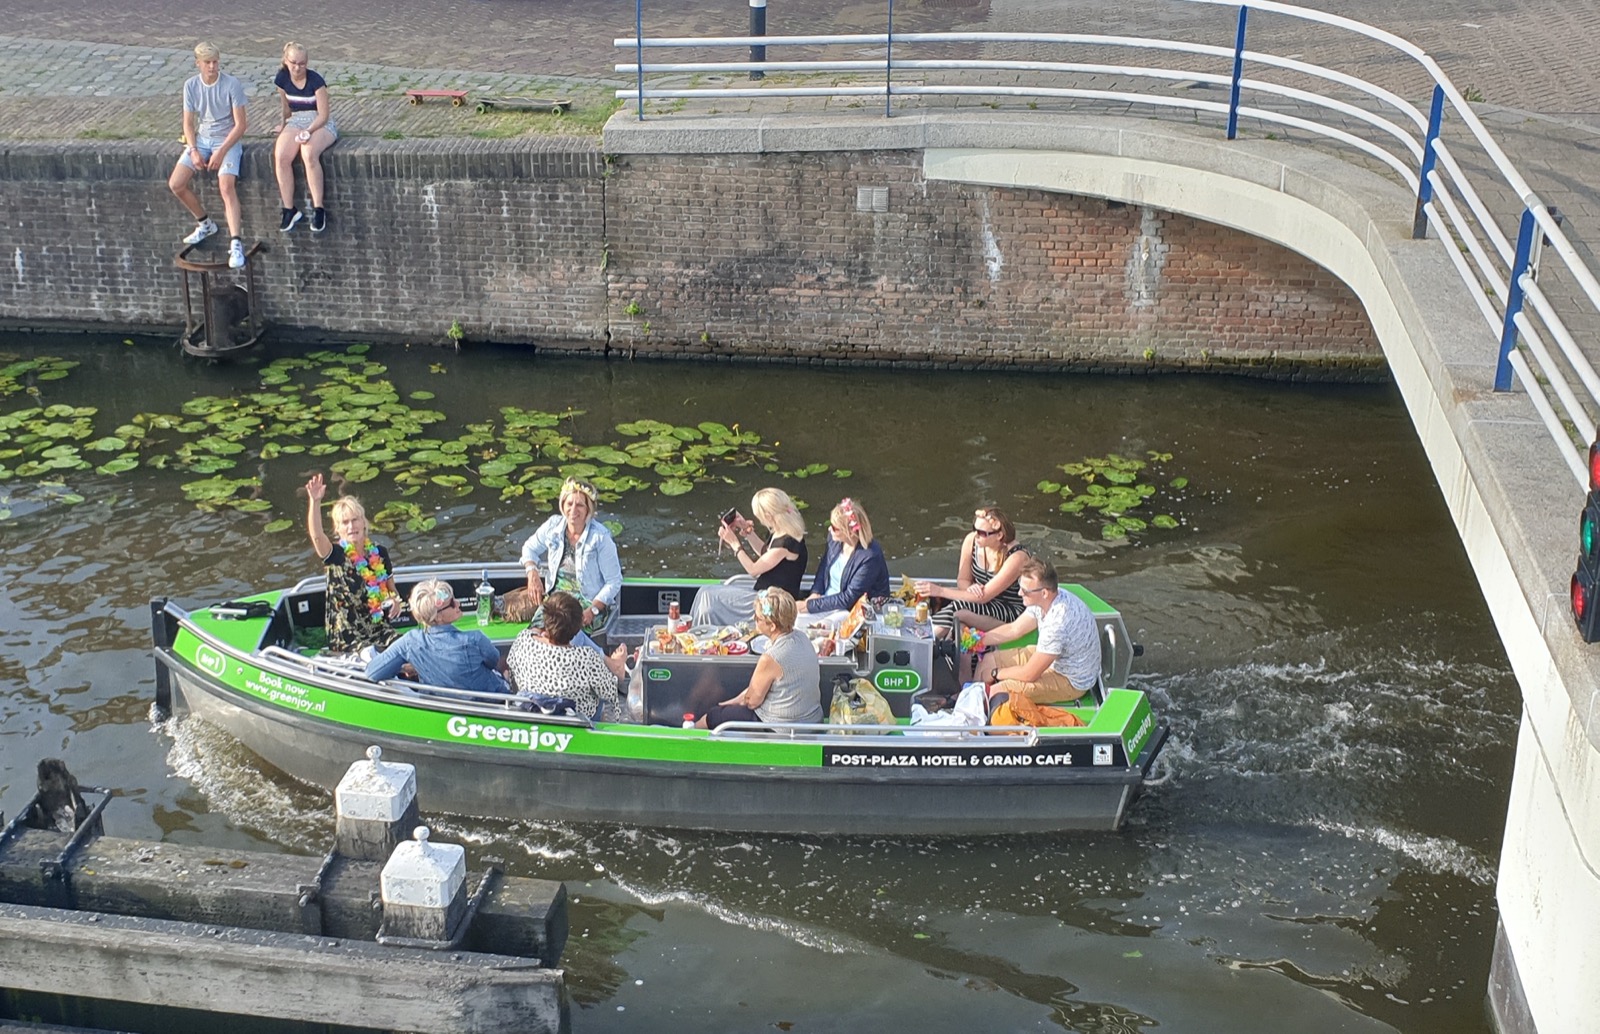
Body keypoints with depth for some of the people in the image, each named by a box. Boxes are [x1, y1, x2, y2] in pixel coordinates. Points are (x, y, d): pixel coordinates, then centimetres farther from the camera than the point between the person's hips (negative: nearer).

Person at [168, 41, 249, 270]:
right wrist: (193, 151, -10)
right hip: (201, 139, 5)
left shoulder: (232, 85, -12)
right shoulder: (191, 86, 1)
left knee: (227, 186, -28)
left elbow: (240, 124, -11)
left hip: (227, 140, -5)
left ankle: (236, 243, -31)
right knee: (176, 184, -10)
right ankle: (204, 224, 14)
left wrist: (221, 152, -19)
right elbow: (188, 123, 6)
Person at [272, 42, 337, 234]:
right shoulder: (282, 79, 0)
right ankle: (289, 209, -17)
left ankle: (318, 209, -30)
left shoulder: (316, 81, -14)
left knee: (309, 154, -37)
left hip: (320, 123, -4)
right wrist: (285, 124, 25)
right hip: (296, 122, 4)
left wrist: (309, 131, -26)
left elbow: (323, 115, -13)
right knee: (281, 156, -26)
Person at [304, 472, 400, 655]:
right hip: (347, 639, -4)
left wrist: (395, 600, -6)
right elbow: (316, 535, -29)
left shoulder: (379, 553, 5)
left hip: (380, 629, 4)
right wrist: (315, 502, -44)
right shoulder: (335, 556, -8)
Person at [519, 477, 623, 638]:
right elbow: (530, 548, 20)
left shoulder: (601, 538, -12)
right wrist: (532, 573, -1)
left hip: (588, 602, -4)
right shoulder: (553, 525, 1)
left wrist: (592, 611, -19)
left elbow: (613, 582, -8)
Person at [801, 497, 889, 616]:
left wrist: (810, 606, -23)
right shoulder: (834, 538, -4)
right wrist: (815, 593, -2)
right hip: (827, 602, 7)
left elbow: (849, 599, -23)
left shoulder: (870, 557, -24)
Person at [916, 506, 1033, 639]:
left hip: (1013, 610, -4)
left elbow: (984, 597, -26)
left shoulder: (1017, 556, -25)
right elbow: (963, 580, 4)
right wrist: (971, 588, -22)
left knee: (958, 609, -30)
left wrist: (940, 591, -30)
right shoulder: (971, 540, -9)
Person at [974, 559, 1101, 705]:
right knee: (988, 661, 9)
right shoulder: (1044, 599, -12)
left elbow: (1029, 674, -27)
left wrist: (996, 673, -11)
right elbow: (1014, 629, 6)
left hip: (1071, 681, -9)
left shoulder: (1058, 622, -37)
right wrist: (979, 640, -5)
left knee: (996, 692, -16)